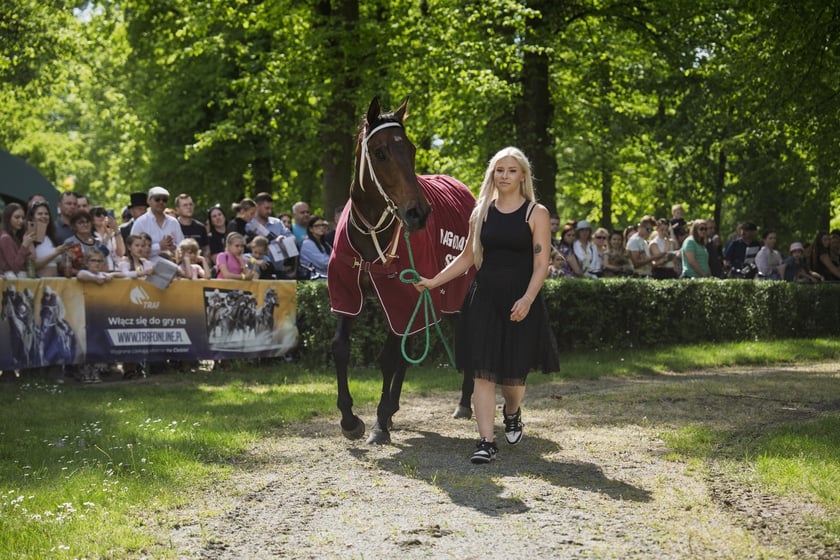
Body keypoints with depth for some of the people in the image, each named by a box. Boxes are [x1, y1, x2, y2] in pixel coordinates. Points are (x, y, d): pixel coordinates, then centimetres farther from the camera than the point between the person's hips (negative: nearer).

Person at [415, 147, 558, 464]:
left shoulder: (536, 213, -1)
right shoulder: (481, 212, 8)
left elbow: (541, 263, -7)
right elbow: (467, 257, 16)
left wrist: (527, 300, -20)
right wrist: (435, 281, 9)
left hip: (520, 301, -2)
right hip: (484, 298, 3)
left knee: (513, 372, 5)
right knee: (482, 372, -5)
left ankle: (512, 413, 39)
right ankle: (487, 442, -3)